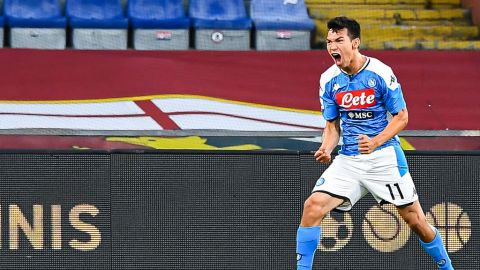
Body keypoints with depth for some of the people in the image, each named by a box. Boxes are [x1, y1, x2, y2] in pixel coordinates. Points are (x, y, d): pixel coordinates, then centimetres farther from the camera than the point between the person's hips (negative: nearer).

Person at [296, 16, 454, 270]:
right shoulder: (329, 80, 1)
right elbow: (332, 125, 10)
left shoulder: (380, 73, -12)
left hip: (384, 156, -3)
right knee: (313, 205, -15)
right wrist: (326, 149, -12)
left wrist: (375, 142, -22)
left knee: (415, 219, 2)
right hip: (348, 160, 3)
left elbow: (401, 117, -7)